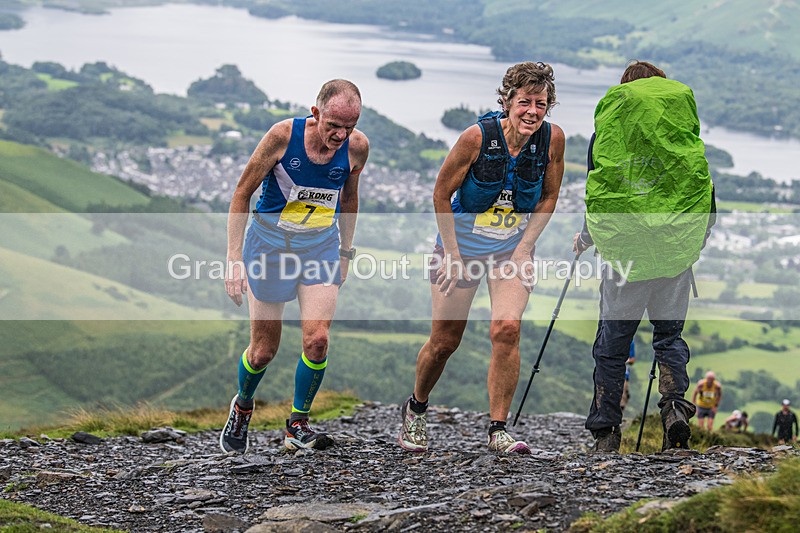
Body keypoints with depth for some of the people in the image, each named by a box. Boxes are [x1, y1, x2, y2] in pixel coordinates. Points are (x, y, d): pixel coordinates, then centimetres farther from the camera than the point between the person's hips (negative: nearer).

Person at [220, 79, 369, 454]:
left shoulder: (357, 147, -12)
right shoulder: (283, 135, -21)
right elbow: (242, 193, -11)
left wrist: (345, 251, 15)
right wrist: (234, 258, -14)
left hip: (321, 245, 2)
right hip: (271, 241, -2)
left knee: (317, 339, -13)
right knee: (264, 349, 4)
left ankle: (297, 426, 6)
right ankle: (242, 406, 35)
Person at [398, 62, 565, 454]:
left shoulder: (552, 138, -12)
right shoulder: (478, 136, -20)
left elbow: (548, 198, 3)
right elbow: (442, 193, -10)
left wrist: (524, 247, -6)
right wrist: (452, 255, -11)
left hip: (513, 248, 2)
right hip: (462, 243, -2)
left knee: (507, 329, -18)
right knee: (445, 340, 6)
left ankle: (497, 429, -9)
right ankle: (415, 408, 34)